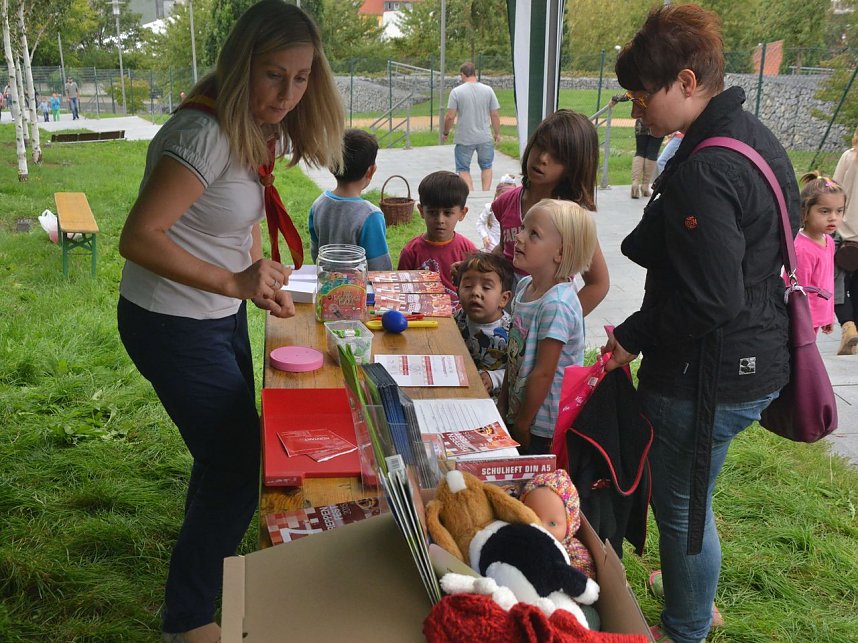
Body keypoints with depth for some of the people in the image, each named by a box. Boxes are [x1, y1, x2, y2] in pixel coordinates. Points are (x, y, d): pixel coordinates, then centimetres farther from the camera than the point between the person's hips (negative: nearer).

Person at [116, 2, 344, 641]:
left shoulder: (259, 133, 1)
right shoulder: (205, 133, -27)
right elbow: (138, 238, -30)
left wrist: (264, 282, 5)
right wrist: (234, 282, -37)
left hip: (221, 316, 9)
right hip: (172, 324, -9)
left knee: (233, 449, 22)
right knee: (238, 467, -4)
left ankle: (207, 556, 49)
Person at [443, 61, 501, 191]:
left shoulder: (456, 91, -8)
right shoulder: (488, 90, 0)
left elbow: (450, 117, -10)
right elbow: (495, 115, 1)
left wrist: (446, 132, 6)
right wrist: (497, 133, 14)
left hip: (464, 139, -2)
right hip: (485, 138, 3)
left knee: (463, 169, 8)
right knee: (486, 167, 19)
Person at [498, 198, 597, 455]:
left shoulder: (556, 305, -26)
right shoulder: (525, 285, 1)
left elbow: (543, 374, -22)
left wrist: (522, 425, -13)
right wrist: (503, 403, 13)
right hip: (520, 411, 8)